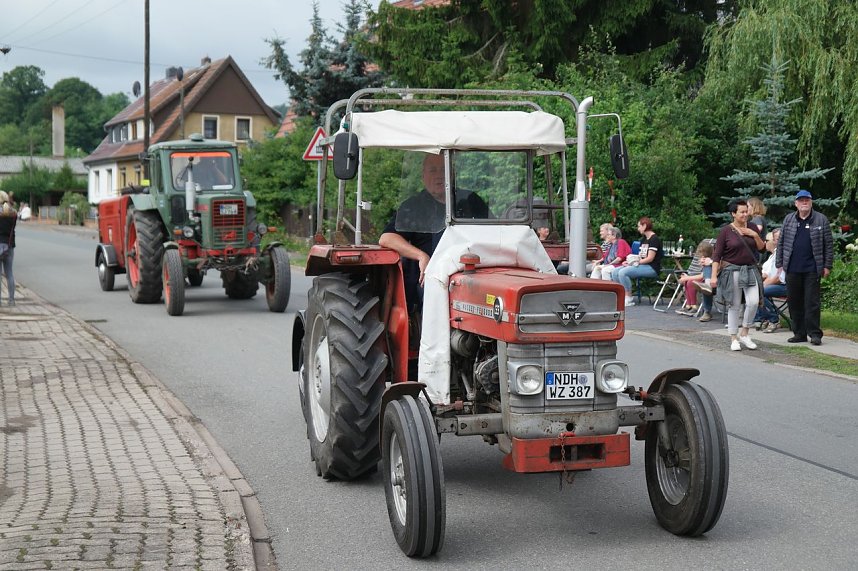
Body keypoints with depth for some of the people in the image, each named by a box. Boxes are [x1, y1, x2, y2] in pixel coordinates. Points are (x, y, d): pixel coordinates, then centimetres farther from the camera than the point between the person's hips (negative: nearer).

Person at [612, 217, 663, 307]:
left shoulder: (654, 239, -9)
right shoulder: (644, 240, 20)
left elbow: (650, 258, -16)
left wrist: (635, 262, -15)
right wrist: (629, 261, -3)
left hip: (652, 268, -10)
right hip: (642, 265, 10)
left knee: (623, 272, -28)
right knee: (615, 272, -4)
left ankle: (629, 299, -20)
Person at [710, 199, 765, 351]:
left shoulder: (752, 227, 7)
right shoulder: (726, 231, -6)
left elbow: (761, 247, 12)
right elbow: (717, 255, -7)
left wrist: (755, 235, -7)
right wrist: (713, 276, -14)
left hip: (750, 270, 3)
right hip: (732, 270, -3)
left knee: (753, 302, -11)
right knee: (734, 305, 1)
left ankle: (744, 334, 7)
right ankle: (734, 339, 12)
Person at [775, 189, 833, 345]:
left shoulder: (821, 220, 3)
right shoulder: (788, 220, 10)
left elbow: (829, 244, 3)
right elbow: (781, 243, 13)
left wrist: (827, 266, -1)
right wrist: (779, 263, 7)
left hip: (812, 269, -3)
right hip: (792, 269, 3)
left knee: (812, 302, -4)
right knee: (794, 302, 6)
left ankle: (814, 333, 2)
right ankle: (799, 333, 14)